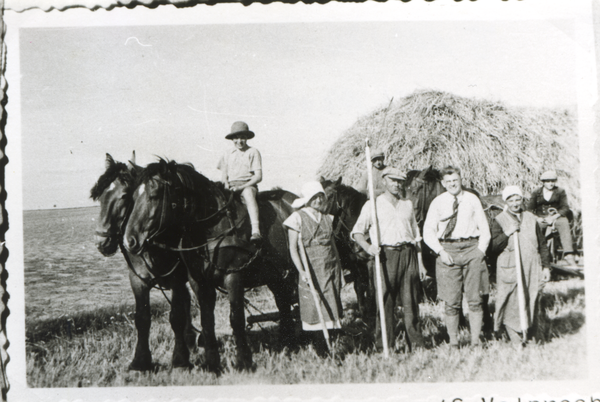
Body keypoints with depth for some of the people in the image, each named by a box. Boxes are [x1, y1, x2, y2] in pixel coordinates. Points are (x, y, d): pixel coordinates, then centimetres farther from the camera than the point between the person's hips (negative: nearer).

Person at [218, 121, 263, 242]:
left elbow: (258, 176, -3)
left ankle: (256, 231, -52)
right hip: (231, 186, 5)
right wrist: (226, 184, -6)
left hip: (248, 185, -5)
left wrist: (241, 187, -15)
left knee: (248, 194, -37)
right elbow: (223, 175, 18)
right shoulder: (228, 154, 17)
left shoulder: (253, 152, 5)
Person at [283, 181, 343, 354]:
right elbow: (293, 248, -5)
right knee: (314, 310, -5)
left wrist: (339, 272, 14)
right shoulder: (298, 218, -2)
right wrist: (301, 271, -16)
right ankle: (318, 351, 2)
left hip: (330, 270, 5)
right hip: (310, 271, -5)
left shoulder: (327, 219, 13)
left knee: (331, 308, 4)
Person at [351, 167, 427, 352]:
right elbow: (357, 232, 3)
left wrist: (420, 262, 16)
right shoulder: (373, 205, 7)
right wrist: (367, 247, -17)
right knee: (385, 301, -6)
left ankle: (416, 344, 9)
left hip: (408, 254, 4)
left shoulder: (408, 205, 20)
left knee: (411, 302, 3)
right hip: (386, 254, -3)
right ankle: (384, 347, 0)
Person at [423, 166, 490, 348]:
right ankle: (453, 343, 5)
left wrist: (480, 250, -1)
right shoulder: (438, 203, 6)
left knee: (474, 299, 0)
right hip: (447, 250, -1)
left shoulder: (472, 200, 9)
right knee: (451, 302, -2)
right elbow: (428, 232, 5)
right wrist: (440, 251, -7)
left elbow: (484, 228, 11)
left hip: (471, 248, 1)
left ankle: (475, 342, 6)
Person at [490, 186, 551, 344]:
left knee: (530, 303, 5)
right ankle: (517, 340, 0)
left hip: (532, 269, 3)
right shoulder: (499, 220, 3)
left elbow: (542, 245, 16)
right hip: (509, 270, -3)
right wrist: (507, 233, -17)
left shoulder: (531, 218, 13)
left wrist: (546, 266, 11)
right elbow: (493, 247, -6)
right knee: (511, 305, -7)